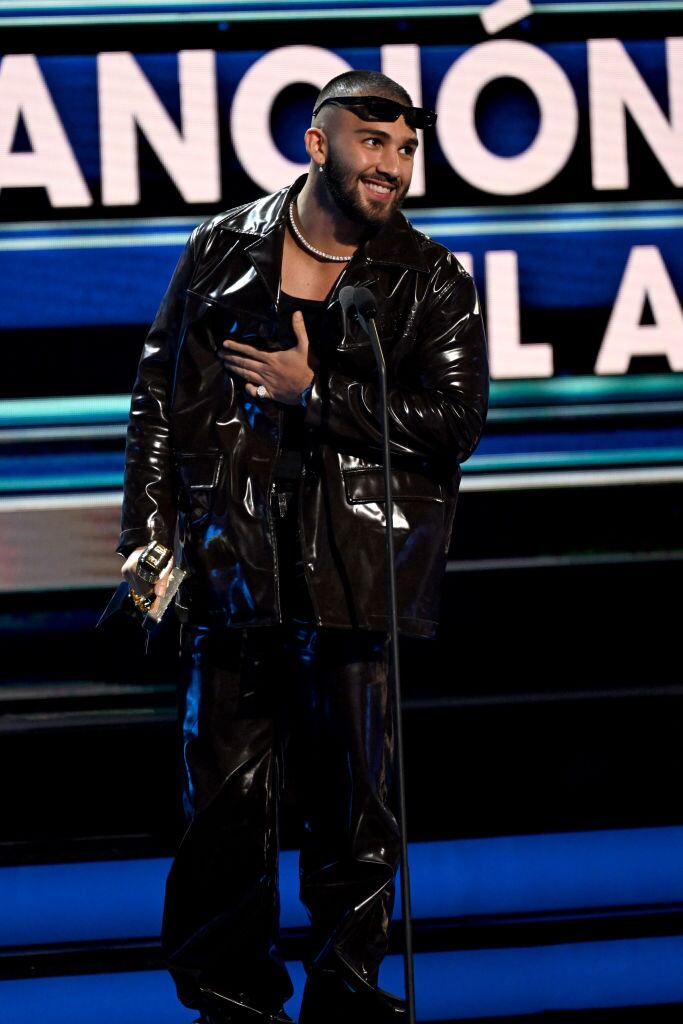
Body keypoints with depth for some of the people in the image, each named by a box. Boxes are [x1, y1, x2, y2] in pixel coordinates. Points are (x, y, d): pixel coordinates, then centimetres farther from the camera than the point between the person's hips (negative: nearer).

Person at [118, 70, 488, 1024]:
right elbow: (160, 396, 11)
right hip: (230, 567, 1)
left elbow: (456, 421, -7)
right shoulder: (222, 251, 8)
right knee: (225, 801, 4)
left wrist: (314, 392, -9)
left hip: (356, 577, -1)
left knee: (354, 808, 4)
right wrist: (149, 532, 3)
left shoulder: (432, 282, 4)